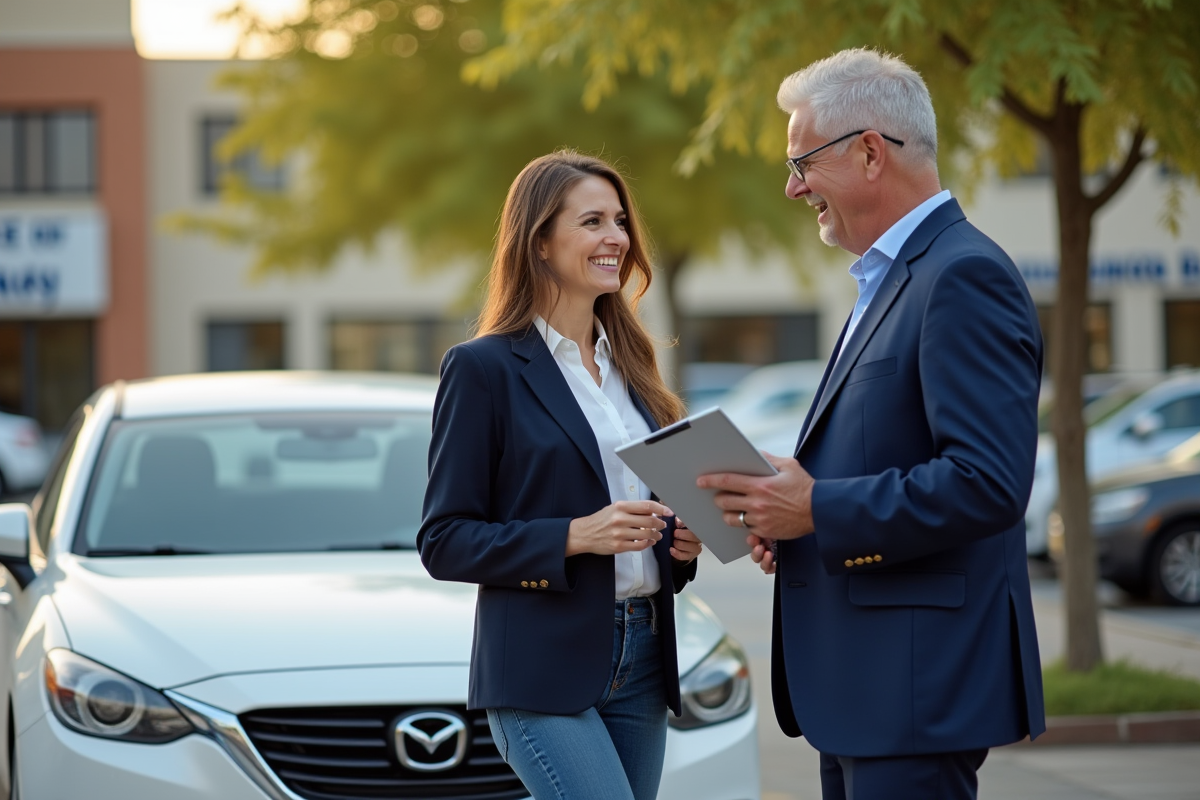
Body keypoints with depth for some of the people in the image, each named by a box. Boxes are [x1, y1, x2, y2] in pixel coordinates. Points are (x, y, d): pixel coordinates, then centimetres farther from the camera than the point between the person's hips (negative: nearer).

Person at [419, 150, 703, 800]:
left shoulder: (630, 367, 15)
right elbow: (443, 542, -8)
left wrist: (680, 538, 2)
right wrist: (575, 535, -19)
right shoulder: (483, 368, -5)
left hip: (641, 665, 7)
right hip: (543, 672, -7)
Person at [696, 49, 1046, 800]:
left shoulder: (963, 275, -14)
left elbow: (987, 481, -24)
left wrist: (817, 511, -17)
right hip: (861, 683, 10)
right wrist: (792, 516, 6)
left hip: (918, 682, -10)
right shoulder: (893, 279, 19)